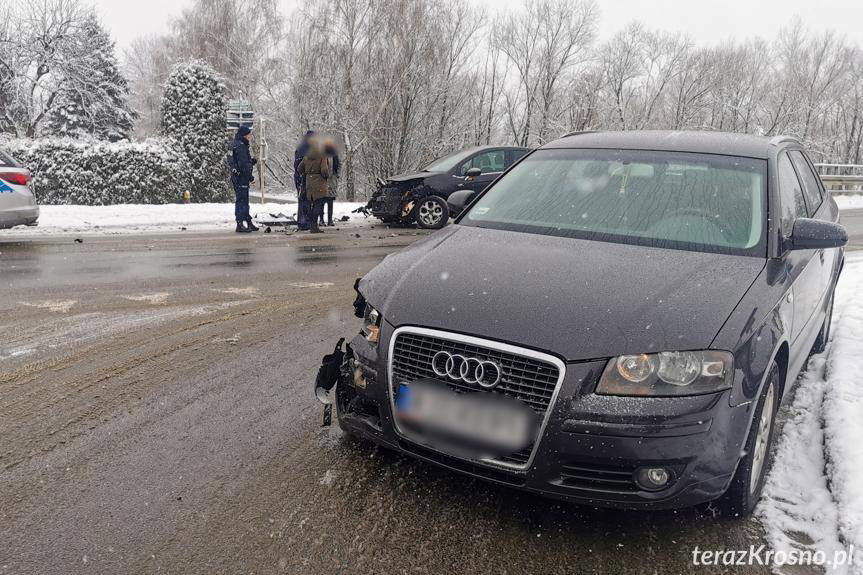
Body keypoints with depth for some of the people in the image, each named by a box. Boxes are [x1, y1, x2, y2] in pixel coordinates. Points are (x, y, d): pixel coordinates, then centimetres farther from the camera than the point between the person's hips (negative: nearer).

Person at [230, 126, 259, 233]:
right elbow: (243, 164, -21)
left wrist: (252, 161, 9)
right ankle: (240, 225, -6)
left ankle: (248, 223, 24)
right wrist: (250, 176, -18)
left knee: (244, 200, 16)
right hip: (241, 177, -11)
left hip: (238, 177, 11)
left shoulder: (237, 145, 16)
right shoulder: (241, 146, -17)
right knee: (242, 200, -8)